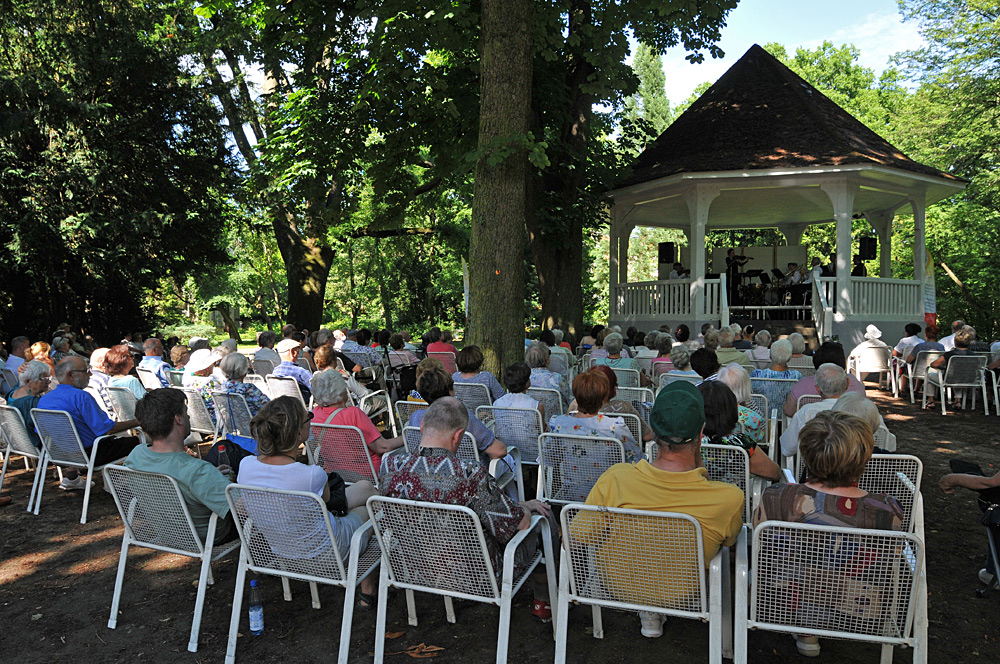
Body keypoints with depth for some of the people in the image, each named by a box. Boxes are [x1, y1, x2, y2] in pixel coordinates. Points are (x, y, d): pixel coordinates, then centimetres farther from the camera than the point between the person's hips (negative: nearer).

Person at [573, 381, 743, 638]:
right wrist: (699, 464, -9)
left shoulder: (614, 480, -31)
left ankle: (649, 613, 30)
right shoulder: (731, 498, -30)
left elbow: (576, 539, -15)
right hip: (681, 594, 0)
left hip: (618, 586, 0)